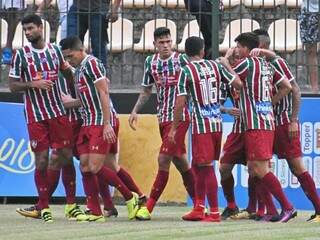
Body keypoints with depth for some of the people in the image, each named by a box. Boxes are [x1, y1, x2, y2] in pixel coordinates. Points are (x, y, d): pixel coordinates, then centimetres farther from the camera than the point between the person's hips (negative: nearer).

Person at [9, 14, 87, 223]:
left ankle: (72, 205, 8)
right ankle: (43, 207, 8)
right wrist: (33, 84, -17)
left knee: (67, 156, 0)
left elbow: (68, 73, 22)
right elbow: (13, 85, -1)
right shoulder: (21, 55, -1)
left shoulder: (55, 50, 6)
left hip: (58, 112, 2)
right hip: (35, 117, -2)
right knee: (41, 161, -3)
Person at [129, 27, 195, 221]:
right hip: (163, 117, 6)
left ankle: (149, 207, -10)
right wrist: (135, 111, 10)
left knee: (163, 159, -12)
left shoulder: (181, 59, -8)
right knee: (179, 161, 12)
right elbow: (147, 90, 18)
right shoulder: (151, 62, 8)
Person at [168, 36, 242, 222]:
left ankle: (214, 213, -4)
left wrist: (174, 128, -2)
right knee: (198, 165, 17)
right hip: (217, 123, 6)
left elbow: (180, 103, -11)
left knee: (206, 167, -3)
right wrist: (227, 65, 24)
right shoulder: (216, 66, 5)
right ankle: (199, 209, 20)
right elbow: (238, 84, 8)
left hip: (201, 124, -6)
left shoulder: (186, 71, -8)